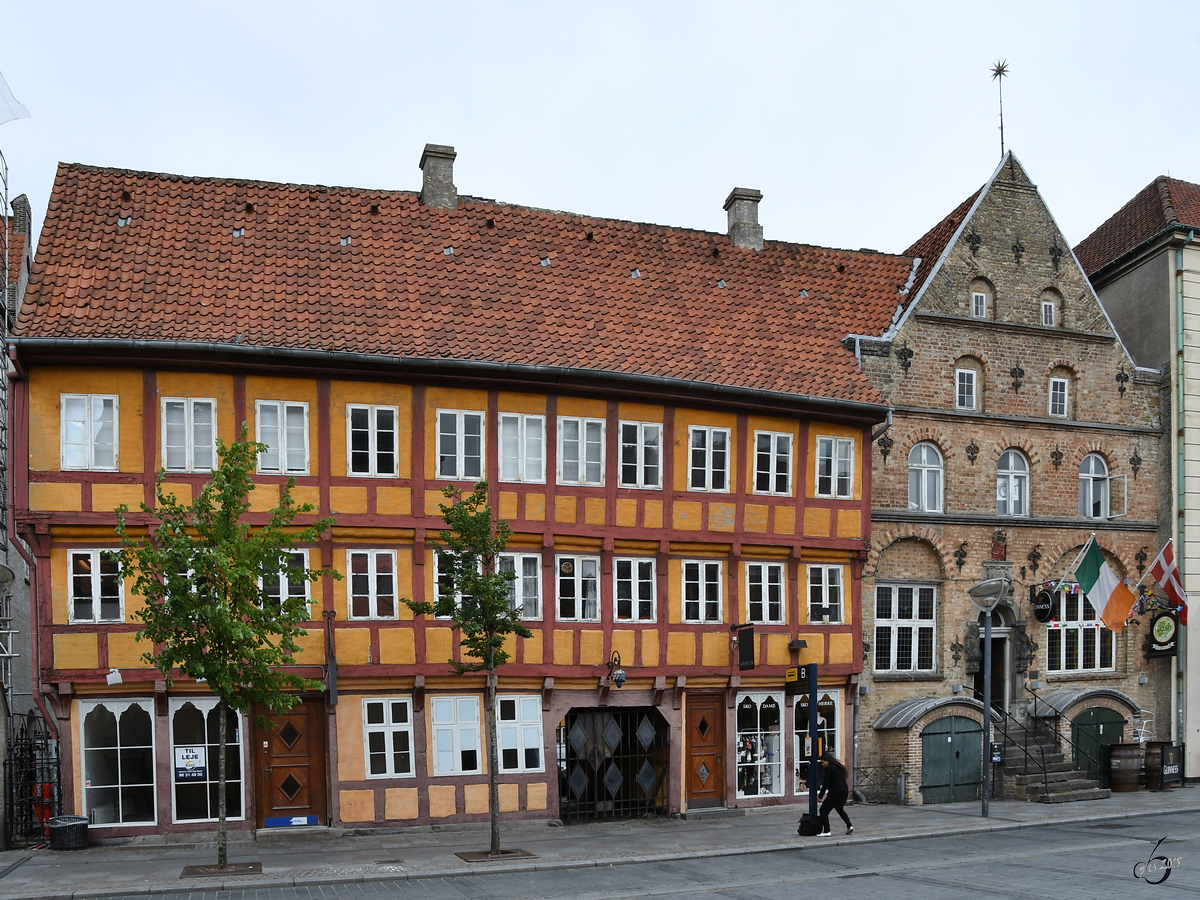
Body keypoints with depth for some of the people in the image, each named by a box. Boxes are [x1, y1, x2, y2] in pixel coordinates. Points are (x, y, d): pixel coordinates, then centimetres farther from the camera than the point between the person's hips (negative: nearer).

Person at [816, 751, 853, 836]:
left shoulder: (829, 768, -11)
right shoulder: (838, 767, 16)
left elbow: (825, 784, -13)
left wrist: (820, 796, -7)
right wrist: (828, 792, 24)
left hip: (836, 792, -10)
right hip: (844, 791, 10)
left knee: (824, 810, -2)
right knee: (840, 809, 31)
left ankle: (826, 831, -7)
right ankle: (849, 826, 25)